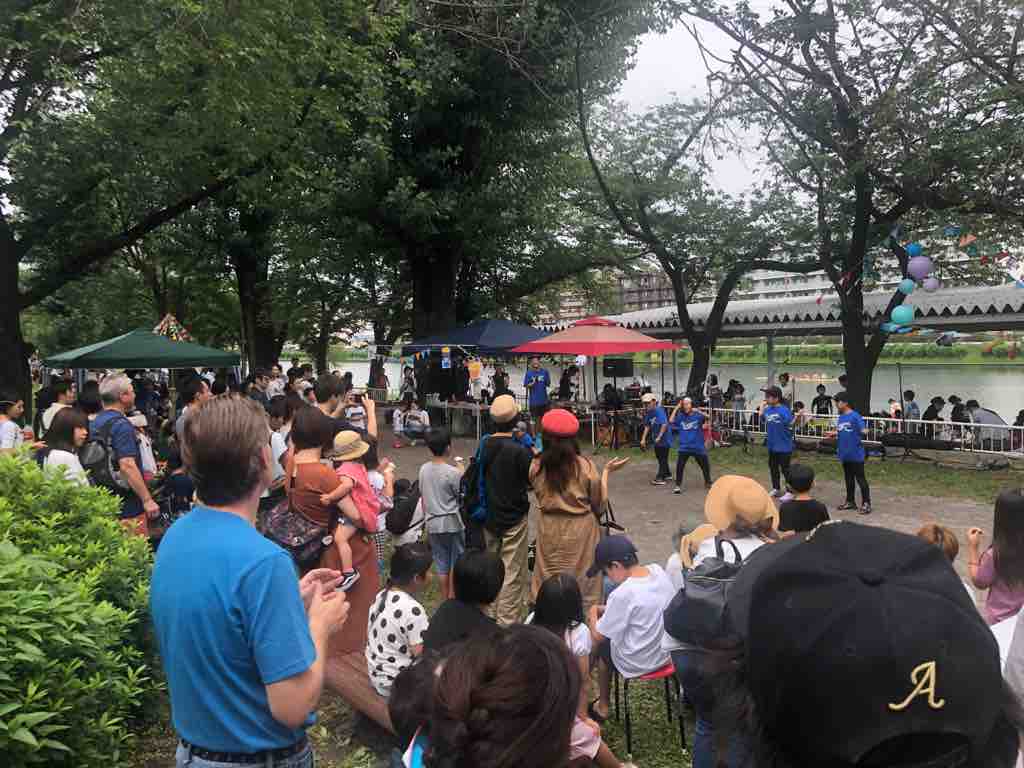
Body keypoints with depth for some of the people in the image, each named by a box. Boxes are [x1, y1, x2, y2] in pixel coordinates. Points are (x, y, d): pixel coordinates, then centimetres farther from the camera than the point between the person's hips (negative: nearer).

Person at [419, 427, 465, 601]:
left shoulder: (423, 469, -2)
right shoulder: (454, 472, -18)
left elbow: (423, 498, 7)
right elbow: (462, 498, -10)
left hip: (433, 524, 5)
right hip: (453, 523, -5)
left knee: (441, 564, 15)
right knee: (456, 563, 11)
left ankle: (445, 600, 25)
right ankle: (453, 598, 18)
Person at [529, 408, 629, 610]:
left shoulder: (536, 466, -8)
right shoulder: (585, 466, -12)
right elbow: (600, 504, -2)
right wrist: (606, 472, 7)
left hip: (548, 530, 2)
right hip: (580, 530, -2)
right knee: (581, 582, 10)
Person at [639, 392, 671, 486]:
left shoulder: (659, 411, -22)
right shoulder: (648, 413, 3)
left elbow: (664, 424, -29)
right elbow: (647, 426, 10)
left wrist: (659, 437, -29)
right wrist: (643, 439, 5)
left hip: (664, 438, -8)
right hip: (656, 439, 8)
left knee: (663, 458, -1)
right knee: (660, 457, 19)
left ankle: (660, 478, 3)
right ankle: (667, 474, 36)